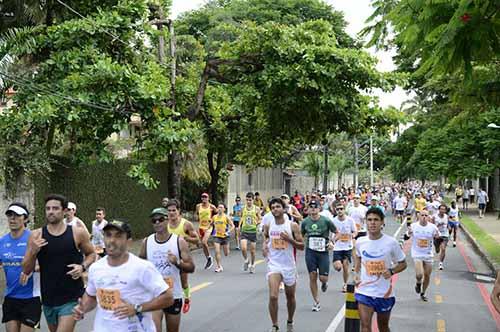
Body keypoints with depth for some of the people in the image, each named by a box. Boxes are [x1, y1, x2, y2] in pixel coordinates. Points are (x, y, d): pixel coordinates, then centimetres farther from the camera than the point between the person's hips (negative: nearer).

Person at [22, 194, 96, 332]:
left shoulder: (78, 233, -7)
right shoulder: (36, 235, -3)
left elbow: (91, 254, 10)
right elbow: (26, 270, 0)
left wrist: (83, 267, -11)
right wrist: (33, 252, -19)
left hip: (71, 299, -3)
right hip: (48, 299, 4)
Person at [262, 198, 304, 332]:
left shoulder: (293, 226, -8)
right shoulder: (268, 225, -1)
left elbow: (302, 246, -5)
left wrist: (289, 239, -20)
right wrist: (264, 244, 1)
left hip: (289, 265, 0)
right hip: (274, 264, 0)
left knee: (290, 296, 15)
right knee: (273, 296, -16)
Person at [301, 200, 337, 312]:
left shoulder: (326, 221, -7)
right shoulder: (305, 222, 1)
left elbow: (337, 232, 3)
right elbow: (301, 235, 15)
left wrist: (332, 242, -10)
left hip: (323, 252, -2)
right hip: (310, 252, 2)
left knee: (323, 277, -5)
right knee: (312, 276, 1)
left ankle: (324, 283, 35)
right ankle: (316, 302, 14)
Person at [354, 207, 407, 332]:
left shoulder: (391, 243, -11)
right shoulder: (360, 242, -3)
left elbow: (403, 264, 0)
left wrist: (391, 271, -19)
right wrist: (356, 274, 5)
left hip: (384, 293, -1)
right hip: (364, 292, 1)